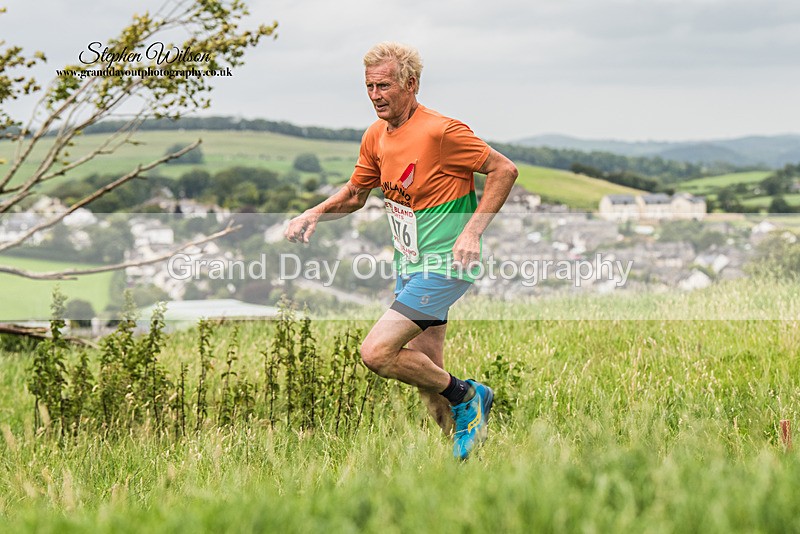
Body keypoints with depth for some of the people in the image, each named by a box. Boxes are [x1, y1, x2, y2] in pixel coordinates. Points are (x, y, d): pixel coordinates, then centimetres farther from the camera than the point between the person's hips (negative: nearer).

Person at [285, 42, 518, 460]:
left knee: (376, 352, -18)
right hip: (410, 267, 8)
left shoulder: (440, 131, -18)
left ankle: (465, 397, 0)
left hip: (443, 265, -8)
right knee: (425, 371, 9)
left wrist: (472, 231, -21)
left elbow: (504, 170, -14)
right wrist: (315, 214, 2)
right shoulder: (376, 136, 6)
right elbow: (355, 192, 21)